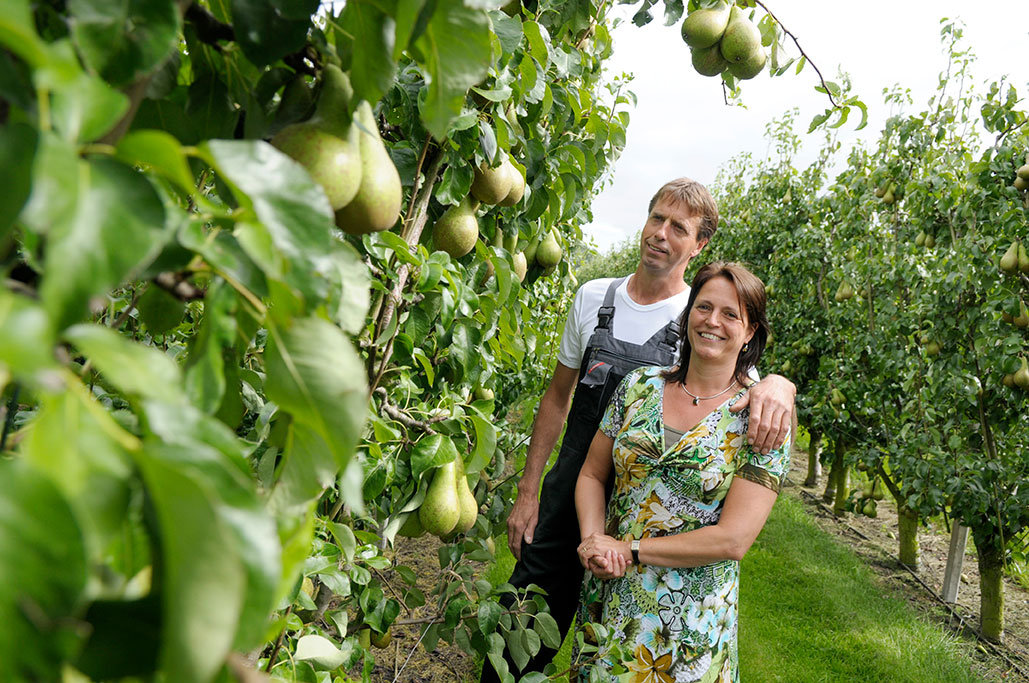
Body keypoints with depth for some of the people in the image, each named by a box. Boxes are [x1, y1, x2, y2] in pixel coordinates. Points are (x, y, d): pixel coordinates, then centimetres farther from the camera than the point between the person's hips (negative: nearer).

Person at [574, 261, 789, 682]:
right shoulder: (640, 386, 0)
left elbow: (734, 539, -17)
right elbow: (592, 474, 6)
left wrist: (629, 549, -17)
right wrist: (593, 540, -13)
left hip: (689, 616, -3)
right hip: (609, 596, 4)